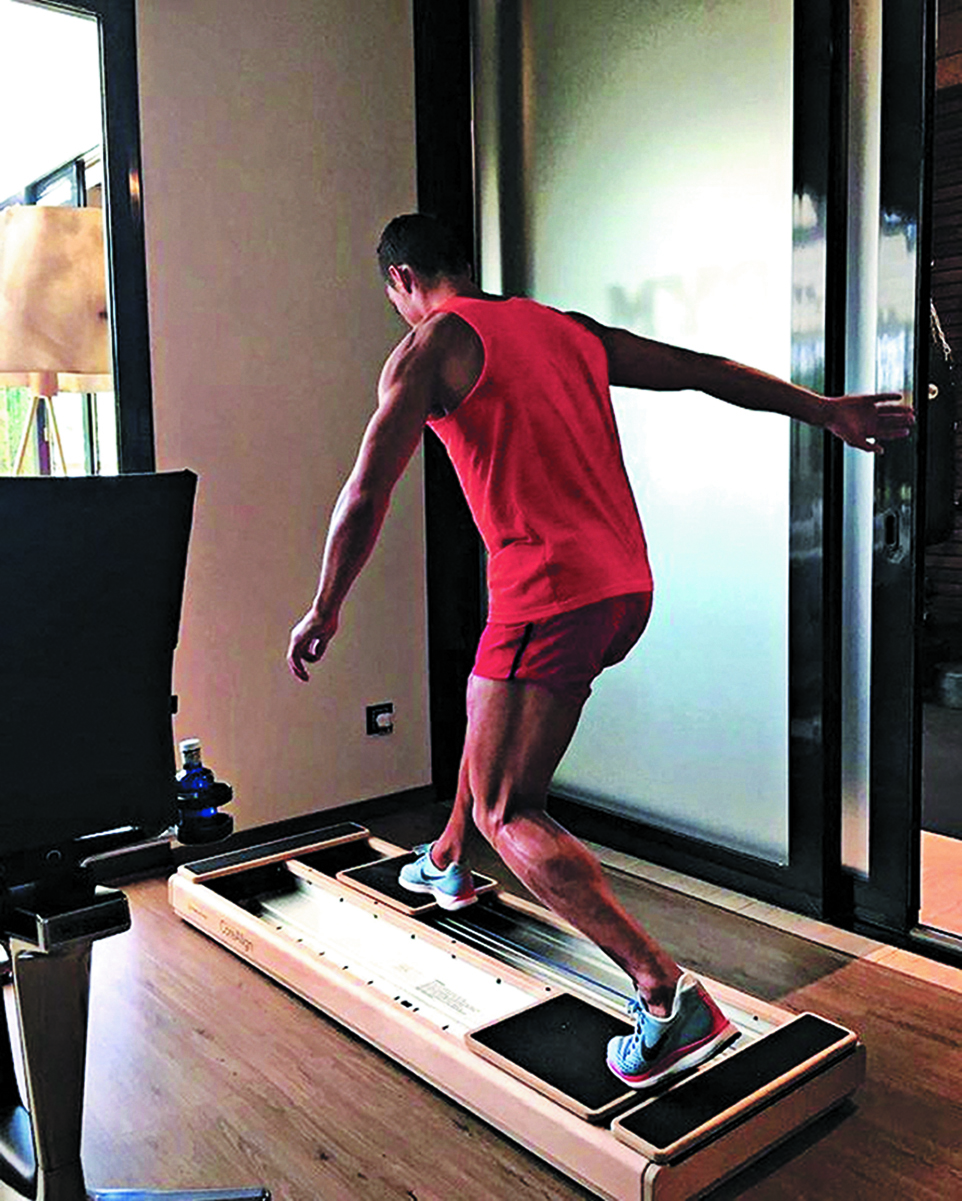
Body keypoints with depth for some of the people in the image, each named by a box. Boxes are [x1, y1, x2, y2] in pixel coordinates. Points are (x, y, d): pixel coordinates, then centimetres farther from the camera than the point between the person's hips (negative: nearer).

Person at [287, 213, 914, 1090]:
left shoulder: (429, 348, -3)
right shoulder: (565, 329, 17)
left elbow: (366, 497, -9)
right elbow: (701, 371, 19)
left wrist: (324, 611, 2)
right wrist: (826, 411, 26)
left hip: (548, 597, -9)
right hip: (625, 588, 9)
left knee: (508, 813, -2)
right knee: (489, 703, 31)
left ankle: (671, 998, -12)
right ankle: (446, 864, 51)